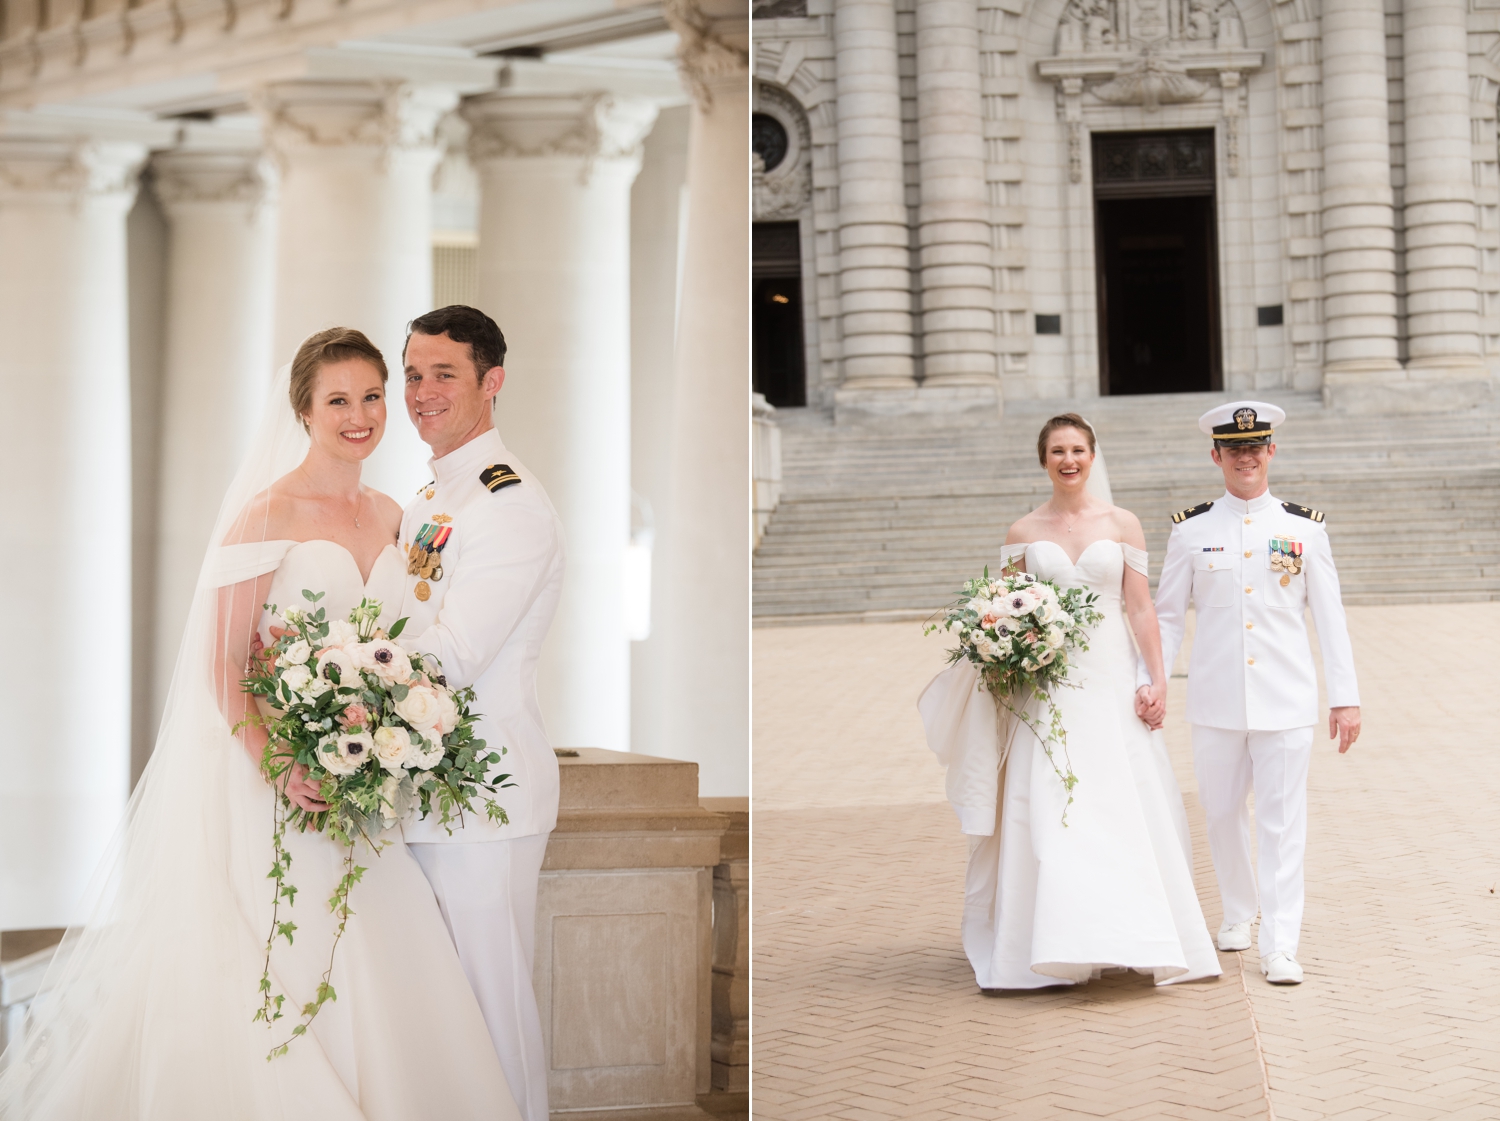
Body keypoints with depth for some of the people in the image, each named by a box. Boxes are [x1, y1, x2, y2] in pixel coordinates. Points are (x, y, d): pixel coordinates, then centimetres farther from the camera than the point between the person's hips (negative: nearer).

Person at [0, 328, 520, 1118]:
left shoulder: (391, 518, 12)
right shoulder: (266, 513, -7)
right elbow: (223, 662, -10)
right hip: (272, 770, -5)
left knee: (367, 985, 4)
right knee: (273, 980, -6)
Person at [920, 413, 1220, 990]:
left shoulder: (1122, 524, 5)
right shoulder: (1023, 532, 7)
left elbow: (1141, 608, 2)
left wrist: (1157, 679, -4)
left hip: (1111, 680, 0)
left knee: (1123, 807, -1)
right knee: (1048, 813, -3)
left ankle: (1130, 935, 11)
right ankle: (1057, 941, 3)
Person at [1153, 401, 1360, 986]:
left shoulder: (1304, 528, 3)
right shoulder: (1191, 530, 4)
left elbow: (1330, 617, 5)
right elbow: (1167, 616, 7)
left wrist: (1345, 696, 2)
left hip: (1286, 698, -1)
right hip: (1216, 697, 1)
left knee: (1283, 820, -3)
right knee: (1222, 812, 11)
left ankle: (1279, 944, -1)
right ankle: (1238, 914, 34)